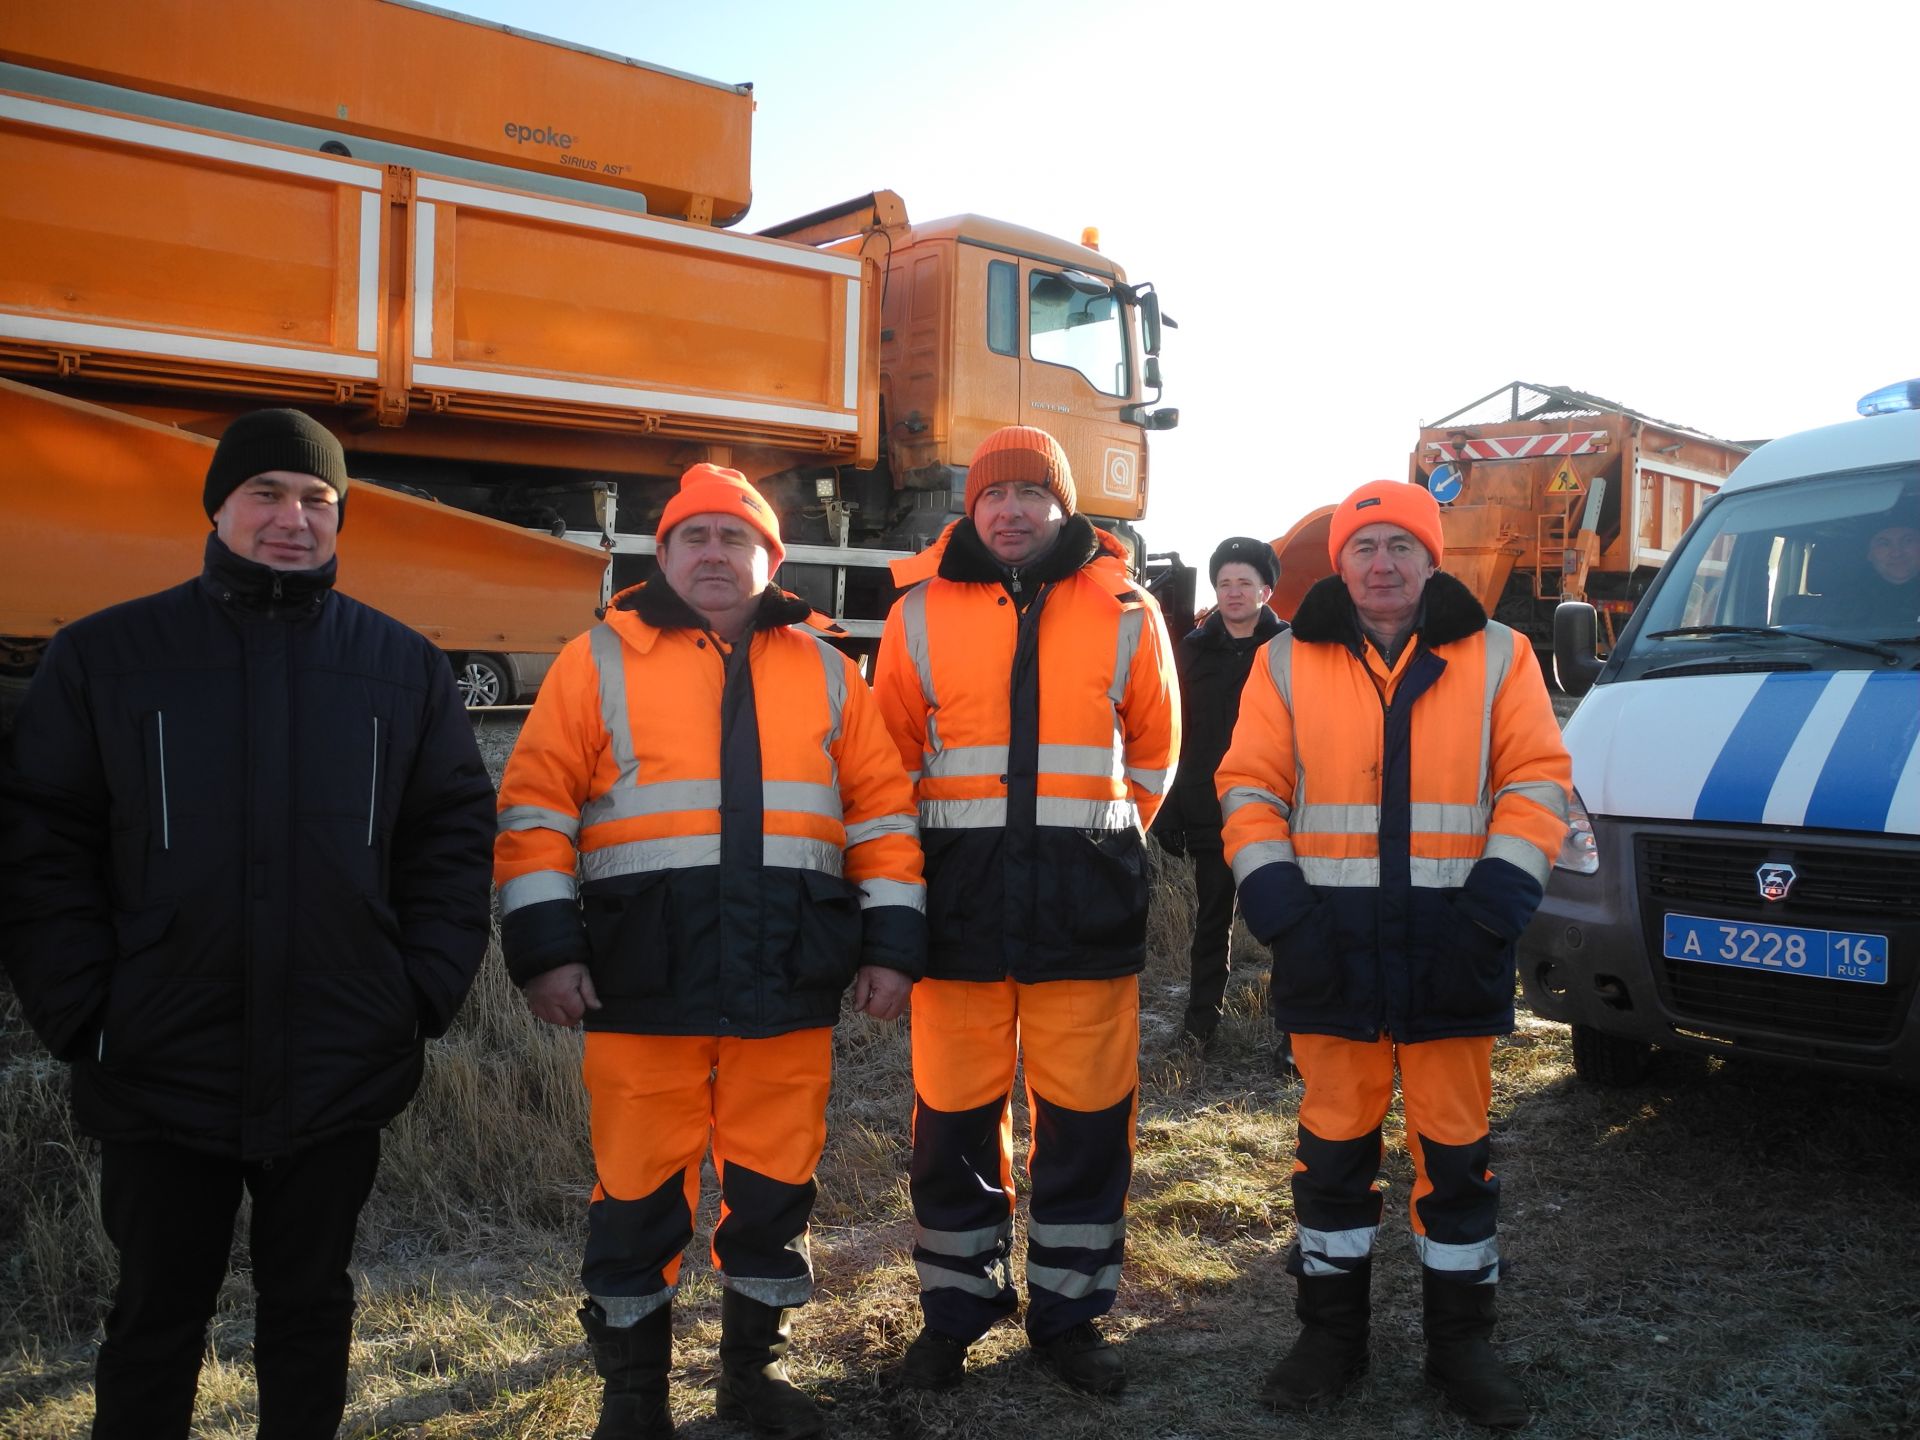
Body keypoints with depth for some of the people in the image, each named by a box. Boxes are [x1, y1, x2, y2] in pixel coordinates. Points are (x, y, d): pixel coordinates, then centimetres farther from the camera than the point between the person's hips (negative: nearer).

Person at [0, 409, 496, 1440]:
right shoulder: (103, 655, 0)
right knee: (157, 1318, 14)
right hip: (160, 1072, -1)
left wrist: (427, 990, -4)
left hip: (341, 1073, 1)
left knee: (310, 1305, 17)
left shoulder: (403, 667, 3)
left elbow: (456, 833, 3)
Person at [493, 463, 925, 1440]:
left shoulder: (824, 671, 11)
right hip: (645, 978, -2)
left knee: (776, 1177, 12)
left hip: (789, 979, 2)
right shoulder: (602, 661, 4)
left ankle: (754, 1361, 31)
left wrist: (891, 944, 4)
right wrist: (545, 945, -8)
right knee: (640, 1184, 6)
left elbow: (883, 811, 10)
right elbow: (535, 810, 0)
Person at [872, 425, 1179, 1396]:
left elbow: (1154, 744, 17)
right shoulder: (920, 612, 5)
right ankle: (954, 1308, 26)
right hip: (961, 893, 0)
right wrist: (935, 845, 10)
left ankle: (1067, 1311, 24)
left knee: (1087, 1115, 6)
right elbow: (892, 752, 13)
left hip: (1086, 900, 0)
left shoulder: (1125, 612, 6)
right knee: (953, 1114, 7)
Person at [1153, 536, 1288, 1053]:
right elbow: (1174, 737, 4)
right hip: (1210, 812, 2)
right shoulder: (1194, 650, 6)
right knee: (1212, 918, 13)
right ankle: (1201, 1018, 24)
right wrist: (1168, 812, -1)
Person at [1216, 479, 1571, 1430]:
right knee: (1334, 1143, 10)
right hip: (1333, 945, 0)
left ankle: (1460, 1343, 25)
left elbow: (1536, 781, 2)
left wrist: (1496, 896, -10)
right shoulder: (1288, 663, 6)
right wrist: (1273, 892, -9)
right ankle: (1332, 1334, 26)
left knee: (1454, 1147, 9)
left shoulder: (1497, 658, 6)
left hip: (1452, 948, 0)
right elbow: (1249, 786, 4)